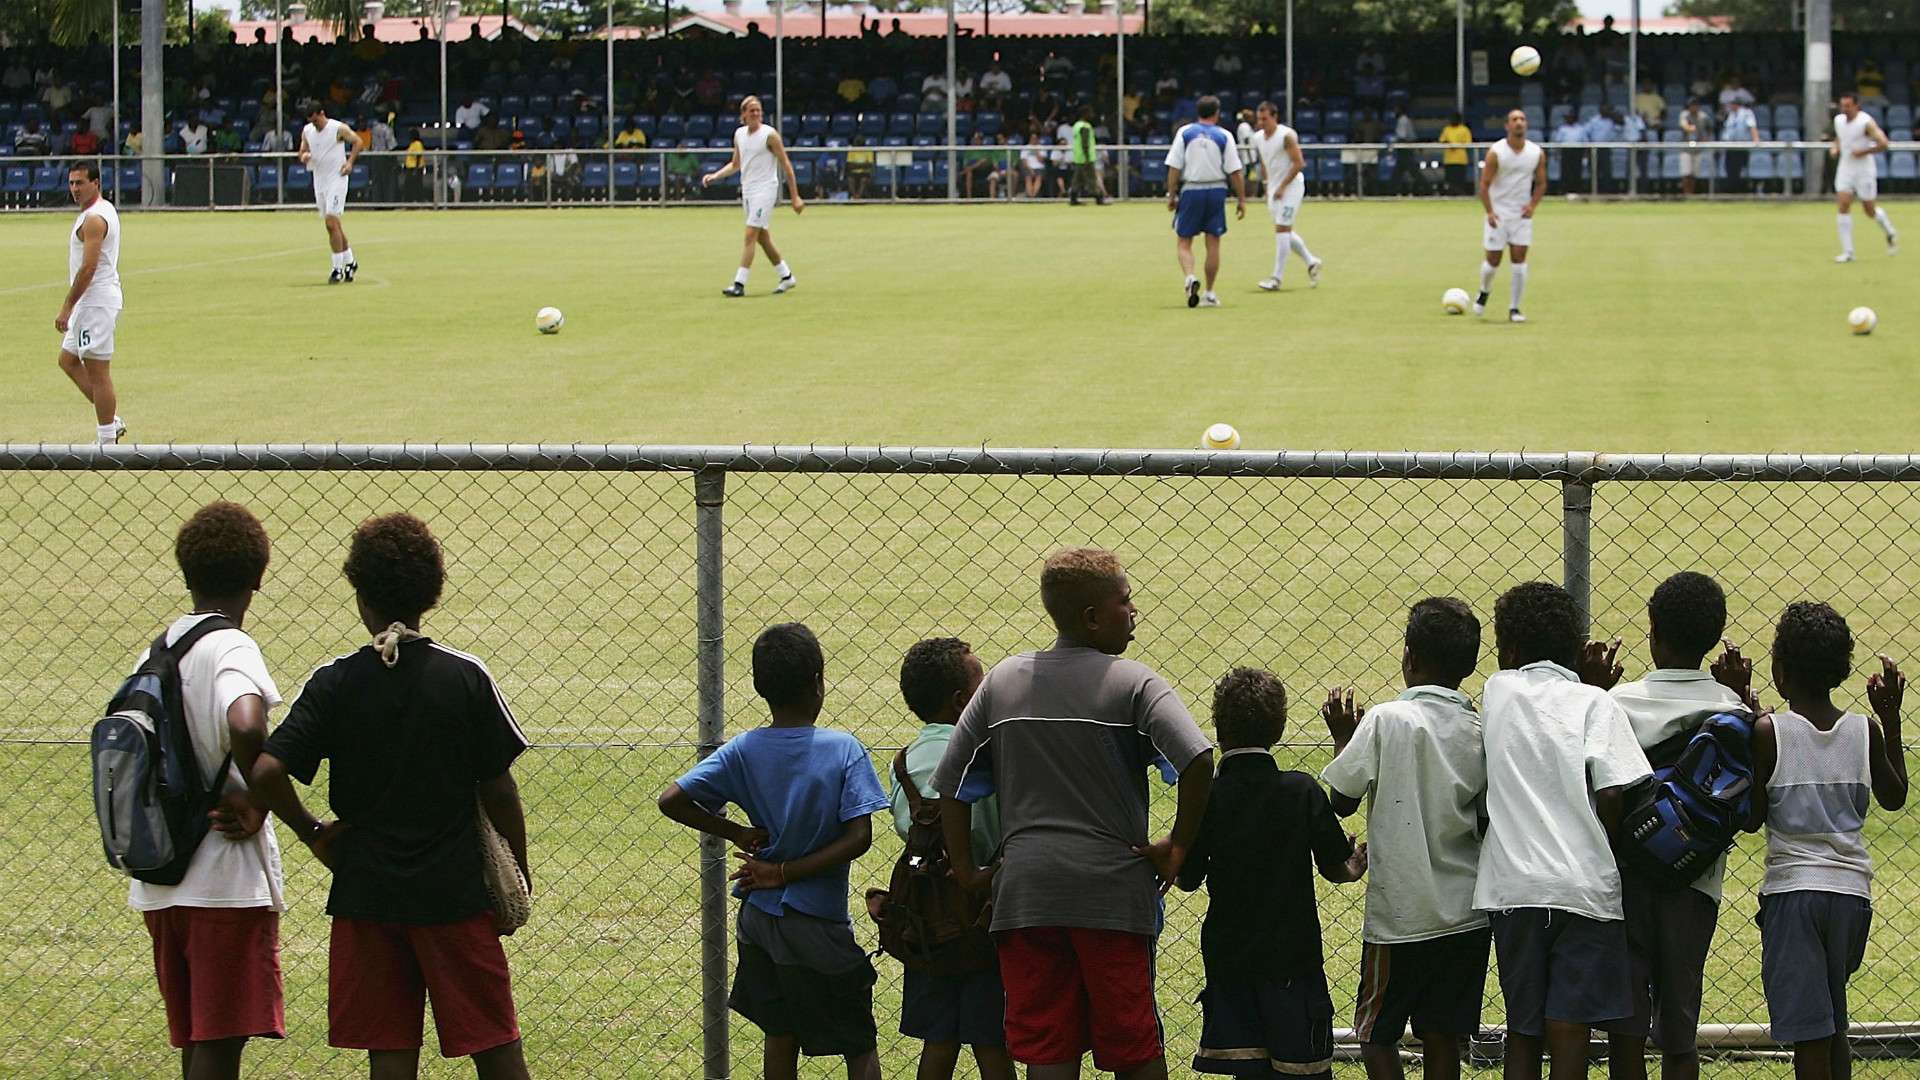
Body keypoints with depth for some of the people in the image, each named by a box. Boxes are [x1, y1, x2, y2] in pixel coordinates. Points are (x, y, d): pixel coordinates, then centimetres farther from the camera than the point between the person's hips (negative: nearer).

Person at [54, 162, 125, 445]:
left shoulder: (93, 219, -18)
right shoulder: (105, 210, 15)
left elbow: (88, 268, -23)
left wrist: (67, 307, -20)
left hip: (96, 302, -11)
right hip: (91, 302, 11)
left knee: (97, 372, -6)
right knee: (68, 360, 17)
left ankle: (107, 441, -2)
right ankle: (111, 419, 17)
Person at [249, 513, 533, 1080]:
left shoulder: (335, 682, -5)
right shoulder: (466, 677, -6)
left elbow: (266, 771, -15)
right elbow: (499, 788, -3)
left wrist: (311, 832, 2)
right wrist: (518, 870, 9)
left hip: (367, 892, 1)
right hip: (456, 891, -1)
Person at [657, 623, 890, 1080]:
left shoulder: (743, 750, -4)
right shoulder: (843, 750, -12)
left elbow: (672, 800, -10)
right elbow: (858, 836, -18)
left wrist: (738, 833, 0)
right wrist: (785, 872, -12)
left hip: (759, 918, 4)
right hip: (817, 924, -4)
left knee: (781, 1033, 18)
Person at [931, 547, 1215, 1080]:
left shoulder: (1004, 679, 9)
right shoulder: (1132, 682, -4)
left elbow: (950, 783, 8)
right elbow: (1197, 761, -19)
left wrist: (966, 871, 14)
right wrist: (1179, 846, -8)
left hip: (1023, 890, 3)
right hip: (1112, 886, -3)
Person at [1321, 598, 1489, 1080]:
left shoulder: (1386, 720, -12)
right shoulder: (1480, 731, 1)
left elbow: (1342, 800, -5)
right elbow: (1489, 818, 8)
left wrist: (1343, 735, 10)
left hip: (1399, 912, -4)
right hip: (1466, 913, 4)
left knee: (1376, 1034, 7)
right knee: (1441, 1038, 9)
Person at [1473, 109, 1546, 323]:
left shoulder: (1536, 153, 0)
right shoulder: (1495, 152, -10)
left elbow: (1541, 183, 9)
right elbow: (1484, 184, -9)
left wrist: (1533, 205, -9)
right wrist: (1489, 212, -20)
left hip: (1522, 215, 2)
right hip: (1498, 214, -2)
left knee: (1519, 261, -6)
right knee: (1493, 261, 2)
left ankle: (1514, 309, 2)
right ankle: (1484, 293, 33)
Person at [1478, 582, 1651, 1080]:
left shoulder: (1498, 691, 7)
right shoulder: (1594, 703, -1)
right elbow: (1613, 794, -10)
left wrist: (1583, 676, 18)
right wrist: (1609, 853, 6)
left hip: (1512, 888, 2)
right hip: (1584, 886, -2)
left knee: (1521, 1032, 14)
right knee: (1570, 1034, -2)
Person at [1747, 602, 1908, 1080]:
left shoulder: (1768, 732, -10)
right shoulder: (1865, 730, 0)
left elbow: (1752, 819, -2)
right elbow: (1894, 797, 17)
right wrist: (1891, 718, 22)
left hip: (1791, 887, -4)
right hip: (1852, 888, 4)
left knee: (1809, 1034, -3)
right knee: (1834, 1029, 19)